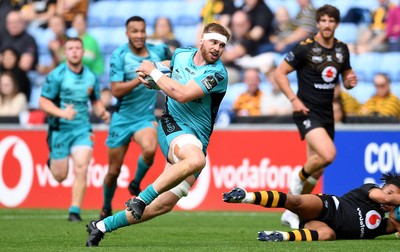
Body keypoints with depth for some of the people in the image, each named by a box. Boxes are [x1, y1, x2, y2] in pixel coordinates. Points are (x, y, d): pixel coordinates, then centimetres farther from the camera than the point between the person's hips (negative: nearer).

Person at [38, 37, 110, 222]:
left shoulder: (91, 77, 5)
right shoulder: (56, 75, -8)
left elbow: (96, 101, 19)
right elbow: (43, 103, -9)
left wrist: (102, 113, -3)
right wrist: (62, 112, -25)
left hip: (82, 130, 2)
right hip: (60, 129, -2)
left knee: (81, 168, -16)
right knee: (60, 176, 4)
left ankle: (75, 212, -11)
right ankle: (52, 162, 42)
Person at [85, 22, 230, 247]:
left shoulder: (217, 74, -11)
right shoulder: (181, 54, 4)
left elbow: (182, 94, -22)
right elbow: (169, 66, 31)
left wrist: (154, 72, -13)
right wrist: (149, 75, 11)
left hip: (197, 141, 1)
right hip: (173, 127, -1)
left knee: (164, 205, -3)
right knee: (196, 159, -38)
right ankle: (142, 198, -32)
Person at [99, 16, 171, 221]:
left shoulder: (159, 51, -1)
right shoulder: (119, 55, -10)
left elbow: (172, 60, 24)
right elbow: (116, 90, -18)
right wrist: (140, 79, -28)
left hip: (146, 117, 1)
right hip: (122, 117, -1)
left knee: (149, 150, -31)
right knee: (114, 171, 5)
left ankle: (136, 184, -3)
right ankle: (106, 208, 31)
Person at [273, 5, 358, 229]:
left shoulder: (342, 49, 7)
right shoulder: (305, 48, -10)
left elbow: (346, 76, 21)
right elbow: (280, 73, -5)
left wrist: (350, 81, -4)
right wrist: (294, 99, -15)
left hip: (327, 113, 6)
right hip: (307, 111, -6)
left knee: (316, 171, 8)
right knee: (328, 154, -28)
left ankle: (292, 213, 23)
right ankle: (299, 177, 2)